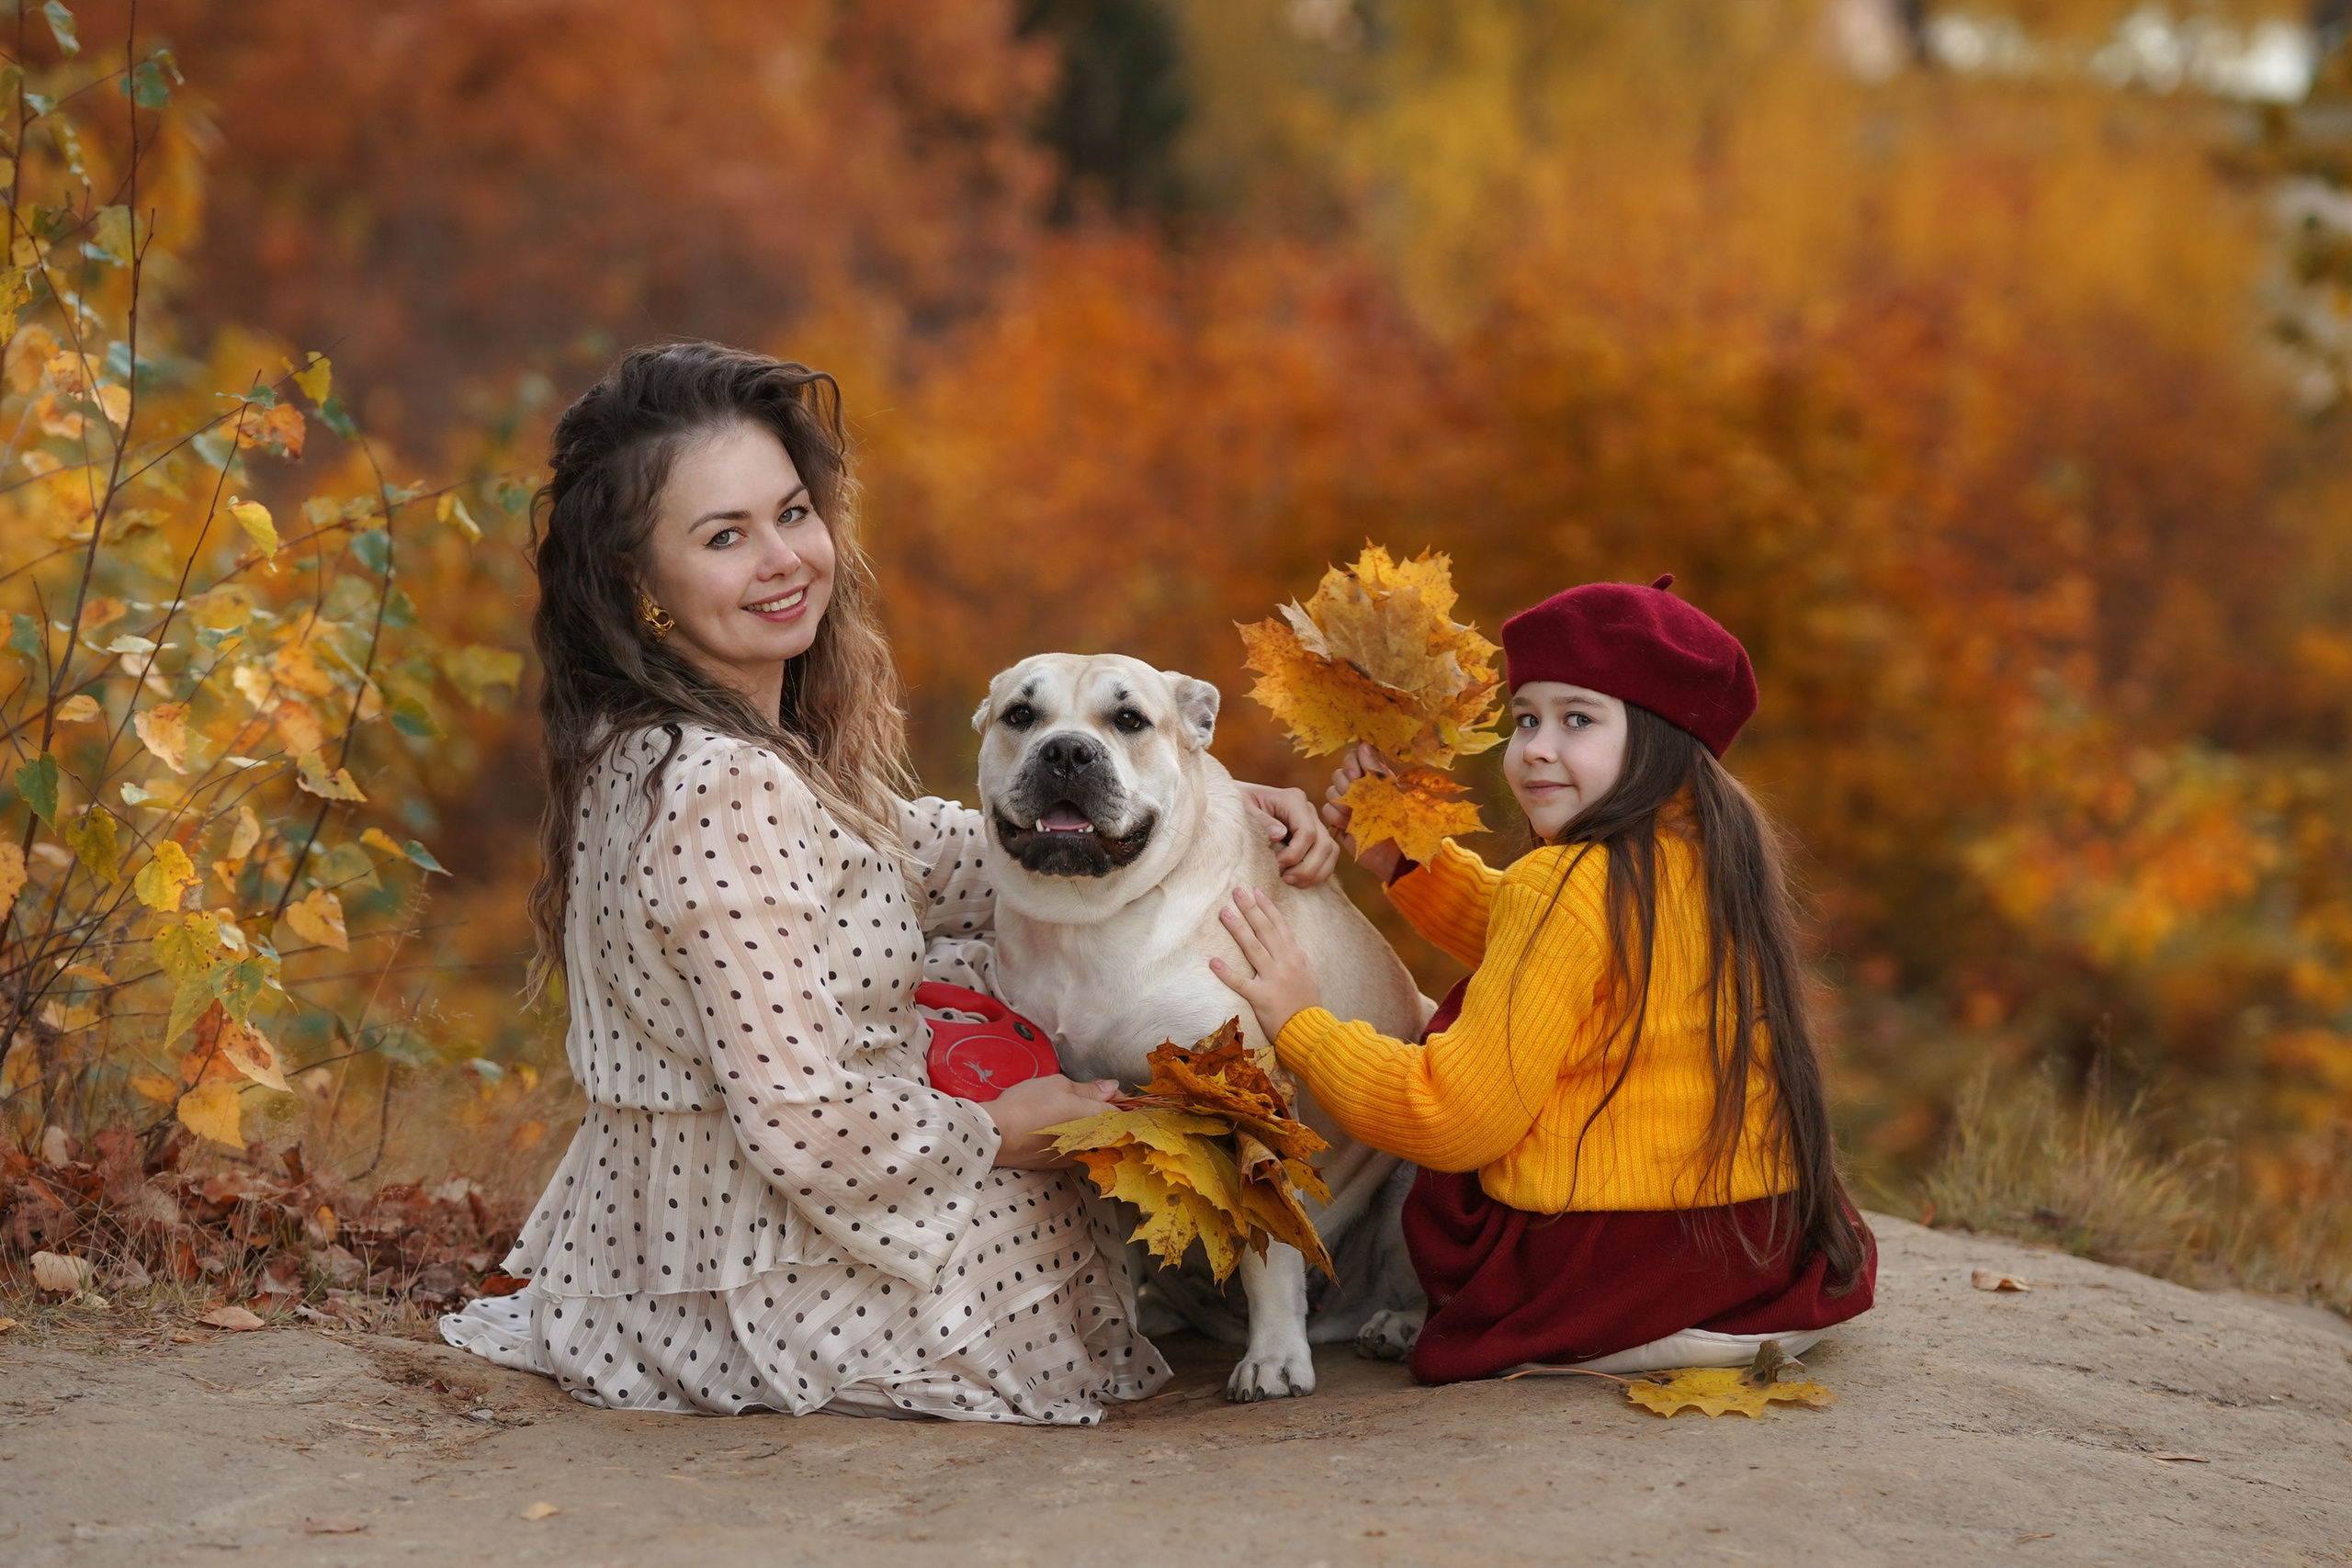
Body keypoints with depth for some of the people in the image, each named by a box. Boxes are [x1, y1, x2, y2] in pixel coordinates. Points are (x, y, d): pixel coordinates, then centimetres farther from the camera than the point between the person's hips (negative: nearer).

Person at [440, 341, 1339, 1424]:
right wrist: (1000, 1130, -12)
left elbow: (936, 857, 11)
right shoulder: (726, 794, -29)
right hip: (755, 1284, -9)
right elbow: (807, 1131, -32)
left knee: (988, 962, 24)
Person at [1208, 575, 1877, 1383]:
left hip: (1608, 1274, -7)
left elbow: (1459, 1118, -16)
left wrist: (1298, 1025, -8)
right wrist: (1400, 858, 18)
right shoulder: (1713, 855, 7)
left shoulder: (1566, 884, -18)